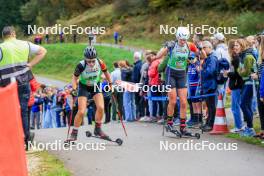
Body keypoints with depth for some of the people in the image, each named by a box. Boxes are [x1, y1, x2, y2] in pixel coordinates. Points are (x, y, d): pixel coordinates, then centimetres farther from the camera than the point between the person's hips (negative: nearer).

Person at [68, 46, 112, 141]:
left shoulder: (100, 63, -24)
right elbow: (75, 77, -12)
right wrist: (74, 89, -24)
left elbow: (106, 72, -2)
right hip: (84, 87, -2)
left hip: (96, 86, 2)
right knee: (81, 112, -12)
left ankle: (98, 129, 4)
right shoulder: (81, 65, -29)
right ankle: (74, 133, 3)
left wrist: (110, 83, 5)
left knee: (101, 107, -16)